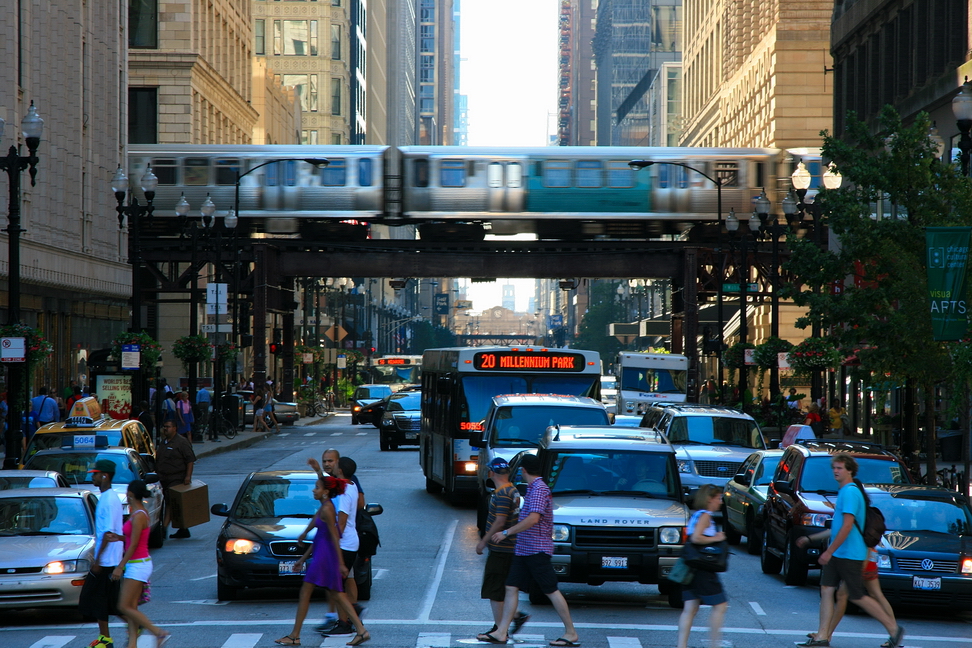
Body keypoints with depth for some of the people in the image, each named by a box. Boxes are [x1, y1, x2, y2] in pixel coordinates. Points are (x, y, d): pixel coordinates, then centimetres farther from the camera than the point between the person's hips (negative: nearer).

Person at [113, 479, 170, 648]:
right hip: (136, 565, 10)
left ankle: (159, 633, -8)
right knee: (132, 607, 7)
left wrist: (120, 567, -19)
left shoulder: (138, 516, -18)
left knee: (125, 607, -8)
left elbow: (133, 545, -20)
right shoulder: (137, 512, 11)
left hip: (138, 565, -10)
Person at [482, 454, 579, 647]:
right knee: (511, 588, 5)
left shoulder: (539, 489, -16)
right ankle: (502, 632, 4)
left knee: (551, 591, -5)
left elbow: (533, 519, -26)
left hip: (537, 550, -10)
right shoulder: (533, 488, 15)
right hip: (523, 550, 10)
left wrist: (506, 533, -22)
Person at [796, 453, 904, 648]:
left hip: (850, 555, -10)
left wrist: (829, 551, -22)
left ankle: (894, 628, 8)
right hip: (837, 555, 10)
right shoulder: (843, 492, 16)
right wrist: (810, 538, 25)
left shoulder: (850, 492, -16)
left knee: (857, 596, -3)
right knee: (826, 590, 3)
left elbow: (847, 526, -23)